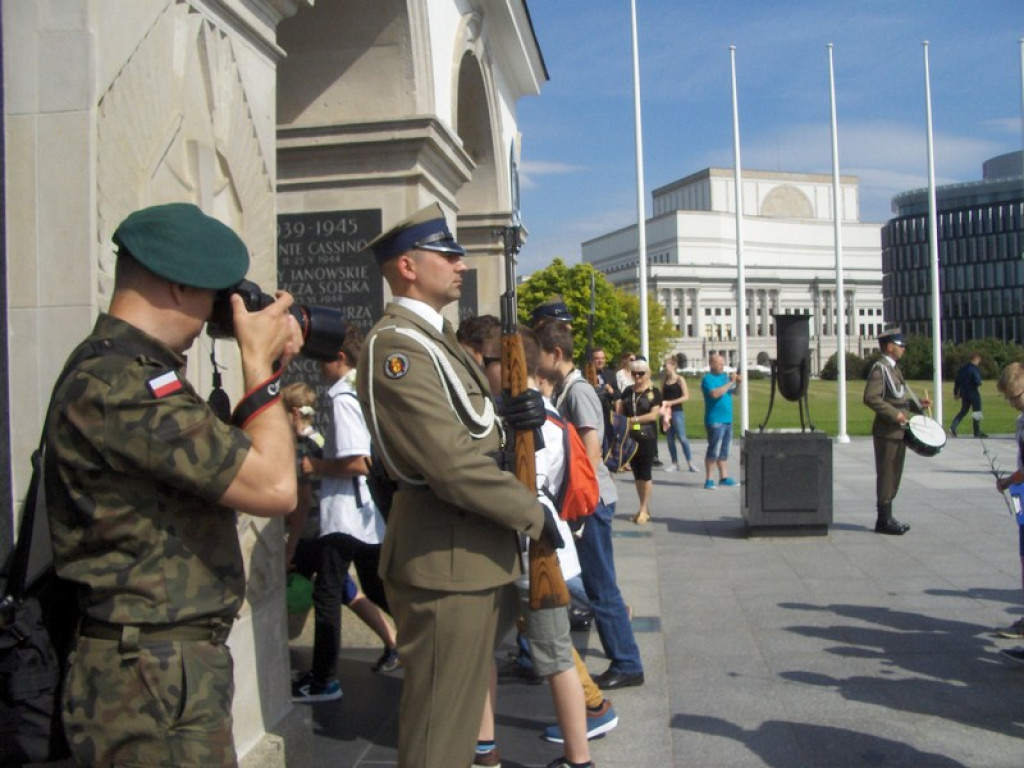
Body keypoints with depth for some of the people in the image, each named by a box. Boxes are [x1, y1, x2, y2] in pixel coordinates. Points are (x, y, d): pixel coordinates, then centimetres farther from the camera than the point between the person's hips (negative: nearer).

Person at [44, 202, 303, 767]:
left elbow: (225, 459, 17)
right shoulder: (119, 385, -23)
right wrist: (261, 366, -13)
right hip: (155, 684, -10)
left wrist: (268, 367, 5)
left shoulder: (126, 370, 11)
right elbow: (273, 487, -26)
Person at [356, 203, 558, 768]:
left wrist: (512, 417, -1)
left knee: (460, 708, 22)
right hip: (444, 558, -10)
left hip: (468, 553, 10)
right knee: (440, 721, 3)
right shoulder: (396, 346, -18)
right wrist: (533, 515, -14)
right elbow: (452, 463, -24)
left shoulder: (434, 337, 15)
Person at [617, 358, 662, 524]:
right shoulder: (627, 391, 11)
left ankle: (644, 509, 5)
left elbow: (654, 415, -12)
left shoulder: (654, 392, -4)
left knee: (645, 473, -2)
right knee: (636, 473, 9)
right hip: (630, 437, 5)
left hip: (647, 437, -5)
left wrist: (633, 419, -16)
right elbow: (620, 411, 14)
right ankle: (645, 507, 20)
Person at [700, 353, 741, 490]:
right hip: (715, 421, -8)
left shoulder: (724, 376, 13)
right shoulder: (708, 379, -8)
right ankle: (709, 480, -4)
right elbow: (715, 393, -24)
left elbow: (734, 391, 20)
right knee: (714, 451, -8)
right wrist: (730, 383, -20)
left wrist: (738, 382, 1)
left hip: (727, 420, 8)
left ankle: (724, 477, 20)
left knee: (724, 451, 13)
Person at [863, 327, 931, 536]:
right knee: (886, 475, -4)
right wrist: (895, 414, -24)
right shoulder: (879, 368, -13)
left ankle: (887, 517, 20)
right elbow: (870, 398, -24)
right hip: (887, 432, -10)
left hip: (898, 431, 10)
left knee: (893, 475, 13)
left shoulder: (892, 368, 17)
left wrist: (917, 404, 10)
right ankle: (884, 520, 1)